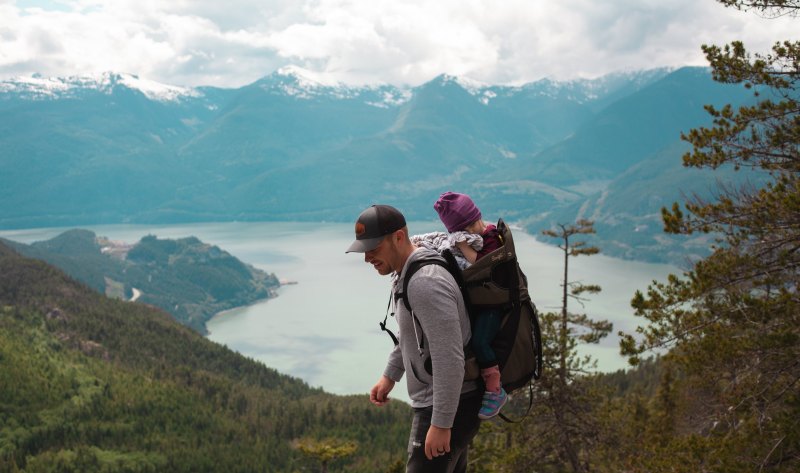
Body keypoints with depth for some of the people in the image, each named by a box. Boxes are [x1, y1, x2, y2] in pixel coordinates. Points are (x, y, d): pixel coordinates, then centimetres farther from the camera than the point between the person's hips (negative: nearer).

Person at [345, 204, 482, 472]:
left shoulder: (425, 283, -26)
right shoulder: (407, 273, 7)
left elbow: (450, 359, -29)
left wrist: (441, 424, -26)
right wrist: (390, 375, 22)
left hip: (450, 406, -10)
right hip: (436, 401, 10)